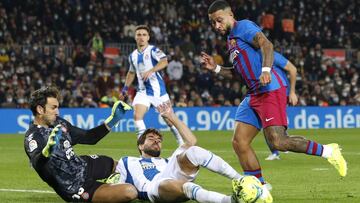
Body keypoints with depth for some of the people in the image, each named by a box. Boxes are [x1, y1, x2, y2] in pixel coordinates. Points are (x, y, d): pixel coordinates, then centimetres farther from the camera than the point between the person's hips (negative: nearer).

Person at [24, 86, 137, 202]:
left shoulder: (58, 123, 2)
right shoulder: (32, 137, -24)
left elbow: (89, 138, 13)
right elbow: (37, 165, -46)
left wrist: (113, 119, 4)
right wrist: (47, 151, -69)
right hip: (75, 188, -9)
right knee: (129, 192, -19)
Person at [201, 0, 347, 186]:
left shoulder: (243, 27, -2)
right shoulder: (231, 40, 26)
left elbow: (266, 44, -19)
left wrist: (266, 69, -35)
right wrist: (216, 68, 26)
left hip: (271, 89, -10)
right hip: (254, 93, 10)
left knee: (277, 141, -22)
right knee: (239, 142, 0)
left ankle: (328, 151, -8)